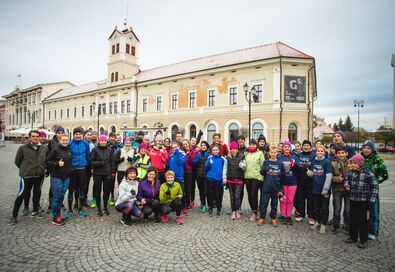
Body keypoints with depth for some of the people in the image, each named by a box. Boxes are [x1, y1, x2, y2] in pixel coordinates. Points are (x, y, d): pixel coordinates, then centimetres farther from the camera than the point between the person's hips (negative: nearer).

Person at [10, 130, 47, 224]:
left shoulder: (44, 148, 1)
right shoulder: (23, 148, -5)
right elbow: (17, 161, 3)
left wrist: (43, 168, 4)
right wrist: (24, 169, 5)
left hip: (40, 175, 3)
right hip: (26, 176, -3)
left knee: (37, 194, 16)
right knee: (21, 195, 3)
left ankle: (35, 211, 32)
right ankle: (14, 215, 19)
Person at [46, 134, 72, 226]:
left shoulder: (69, 150, 9)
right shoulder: (55, 150, -8)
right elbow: (48, 161, -7)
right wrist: (57, 163, -20)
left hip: (66, 177, 6)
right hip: (56, 177, -5)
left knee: (62, 196, 14)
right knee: (56, 197, 1)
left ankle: (58, 214, 28)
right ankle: (55, 218, 12)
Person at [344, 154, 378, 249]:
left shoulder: (368, 173, -13)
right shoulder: (351, 172, 2)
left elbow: (375, 187, -9)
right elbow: (347, 180, 19)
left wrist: (371, 200, -10)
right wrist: (347, 186, -3)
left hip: (364, 201, -5)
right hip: (353, 200, 5)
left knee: (363, 221, 6)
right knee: (353, 219, 15)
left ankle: (363, 240, 20)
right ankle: (353, 237, 29)